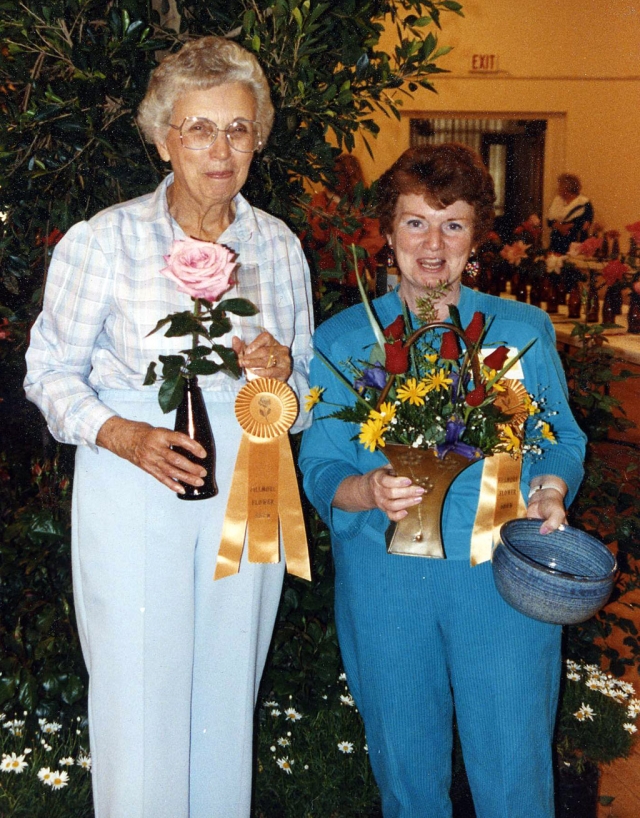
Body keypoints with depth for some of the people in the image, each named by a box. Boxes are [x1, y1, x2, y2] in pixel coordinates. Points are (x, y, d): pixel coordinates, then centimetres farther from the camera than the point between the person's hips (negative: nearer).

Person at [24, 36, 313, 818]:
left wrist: (282, 366, -9)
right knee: (138, 699, 2)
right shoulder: (103, 239, -5)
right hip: (134, 488, -3)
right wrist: (123, 435, -19)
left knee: (228, 691, 13)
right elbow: (51, 369, -2)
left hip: (248, 487, 3)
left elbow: (306, 379, 15)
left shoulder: (279, 245, 6)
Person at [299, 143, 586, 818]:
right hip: (383, 575, 1)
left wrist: (551, 490, -10)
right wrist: (368, 491, -18)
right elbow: (319, 470, 3)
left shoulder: (525, 331, 6)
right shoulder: (341, 340, 4)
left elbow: (562, 441, 12)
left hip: (504, 572, 0)